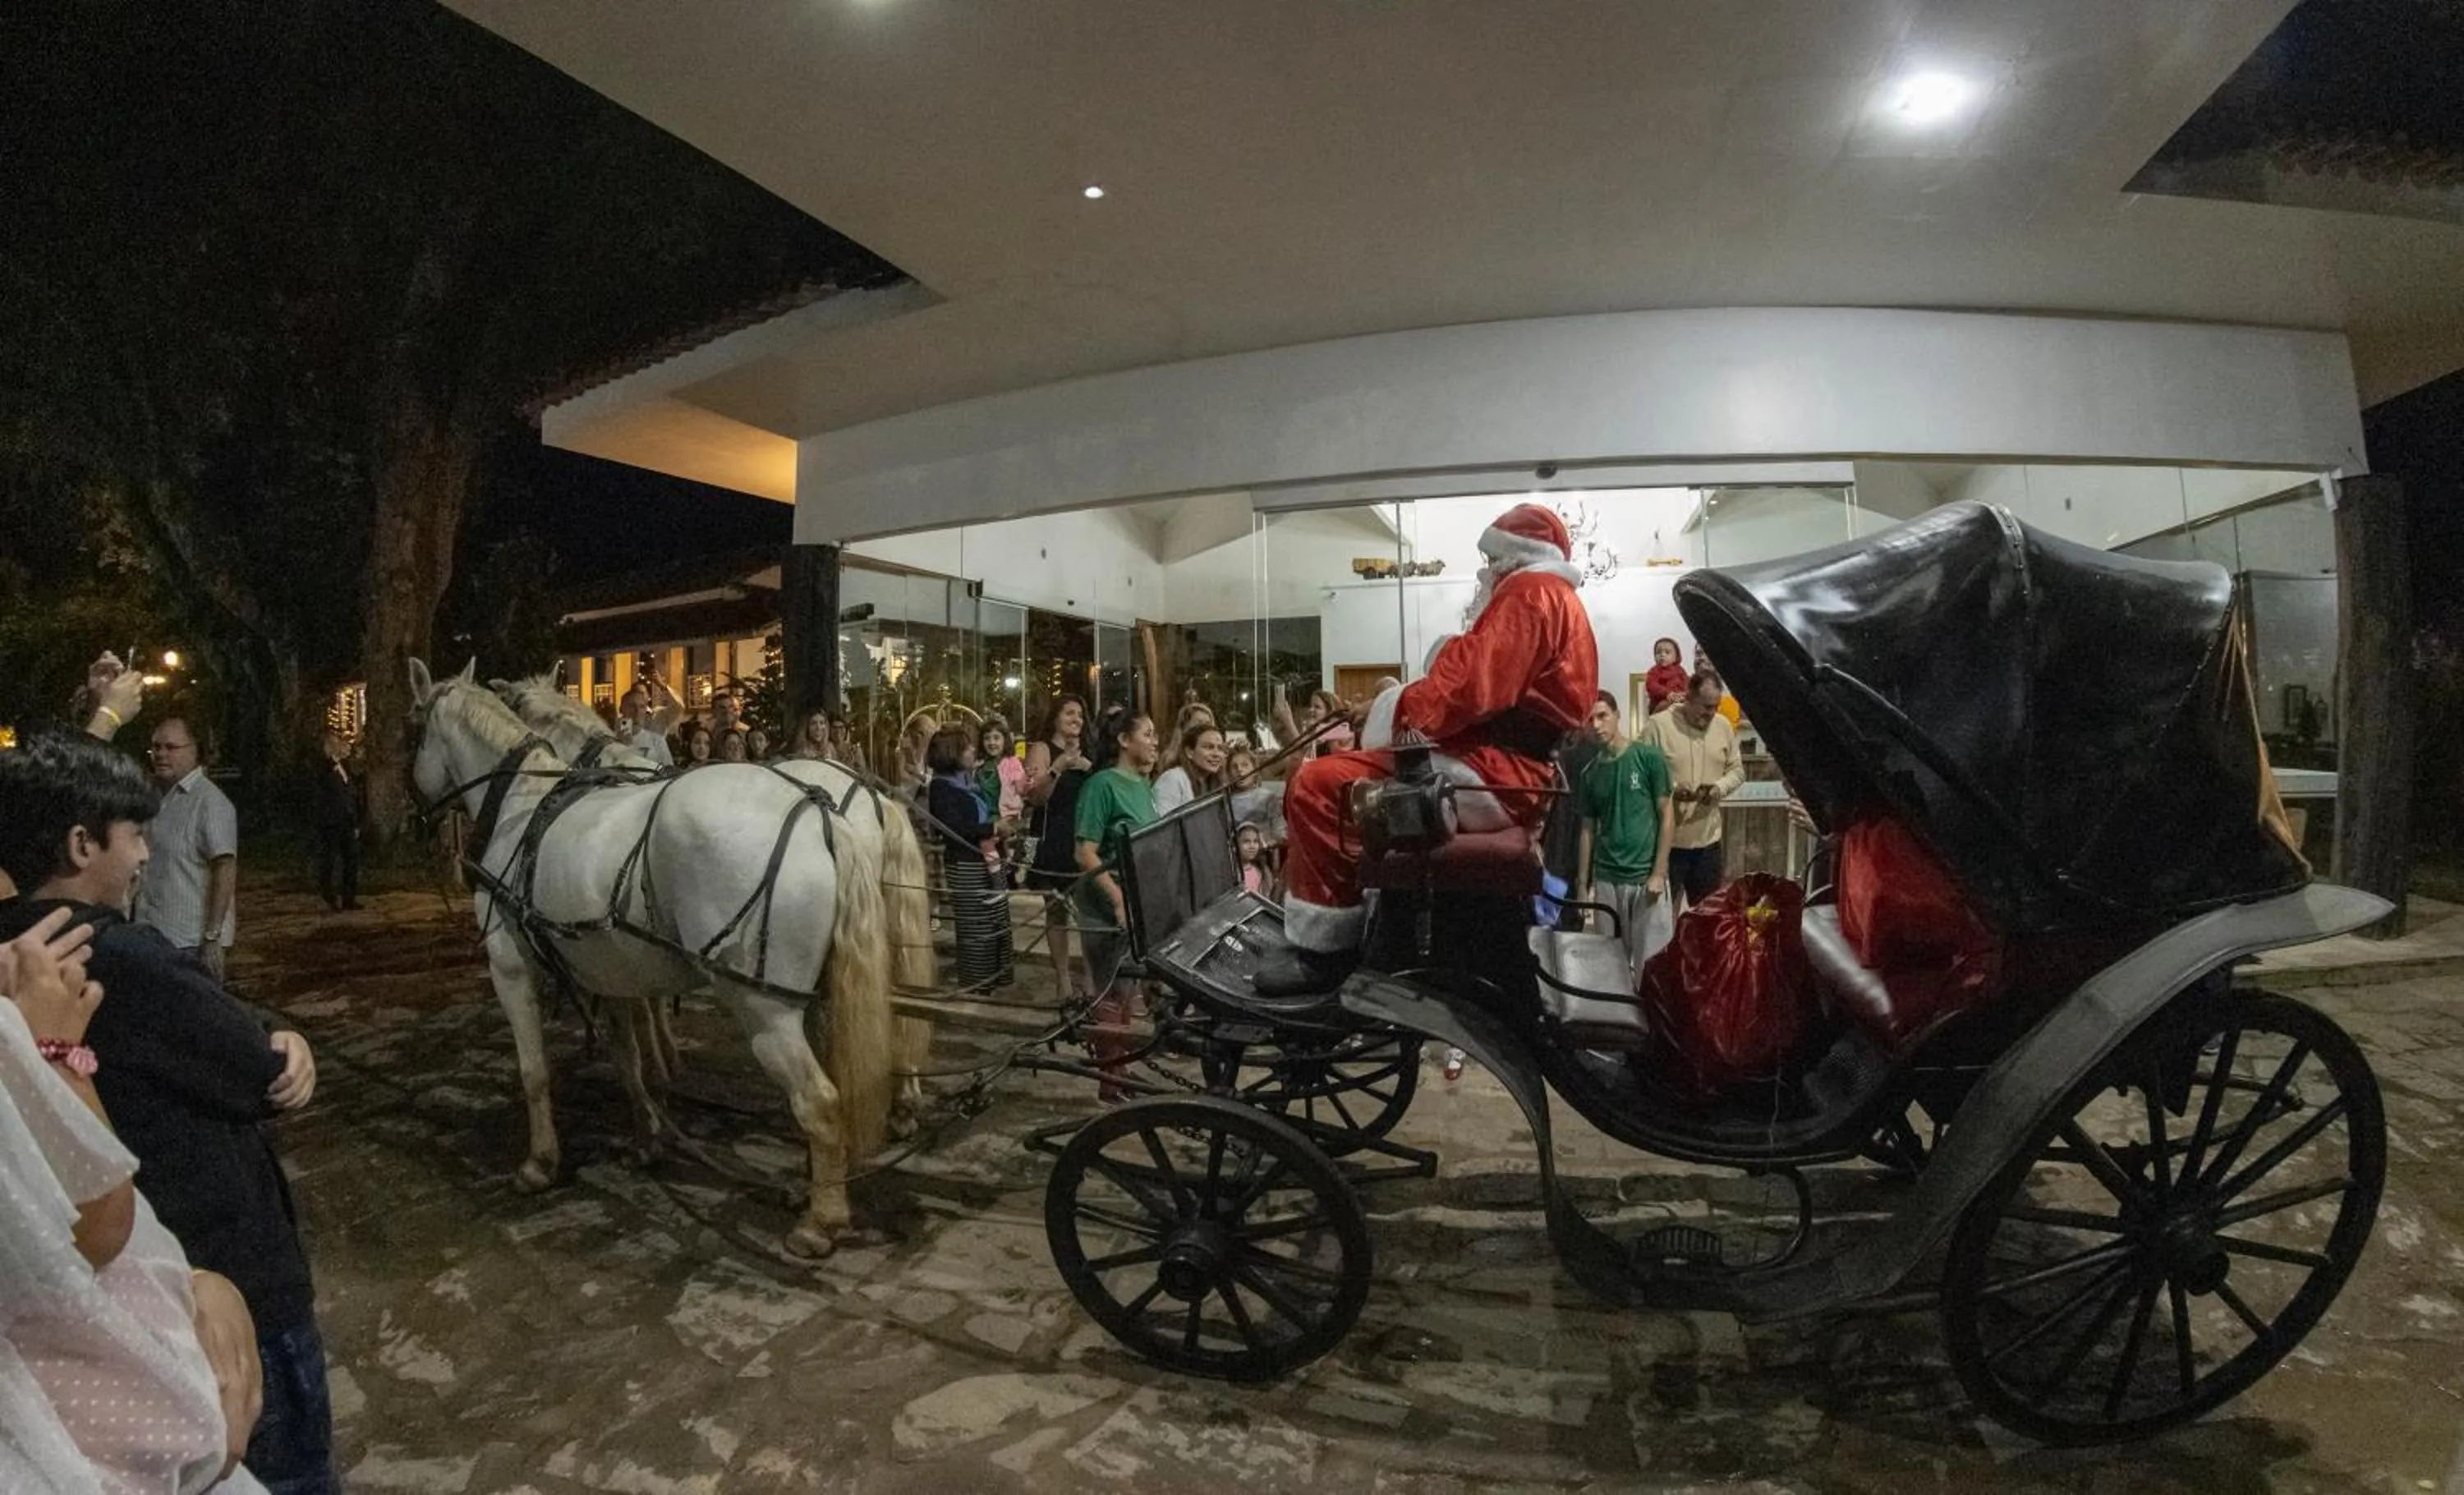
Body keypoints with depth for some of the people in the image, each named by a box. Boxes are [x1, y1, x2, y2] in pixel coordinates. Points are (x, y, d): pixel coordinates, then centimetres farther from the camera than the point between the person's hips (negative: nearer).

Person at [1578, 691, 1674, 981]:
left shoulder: (1649, 757, -3)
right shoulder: (1590, 773, 8)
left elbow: (1666, 815, -3)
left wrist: (1659, 873, -9)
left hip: (1646, 875, -3)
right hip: (1605, 879, 3)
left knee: (1650, 959, 0)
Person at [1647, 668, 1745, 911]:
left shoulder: (1724, 726, 6)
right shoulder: (1659, 724, -11)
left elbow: (1736, 770, 12)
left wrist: (1719, 788, -8)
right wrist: (1670, 790, -26)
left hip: (1707, 838, 5)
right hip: (1667, 838, -5)